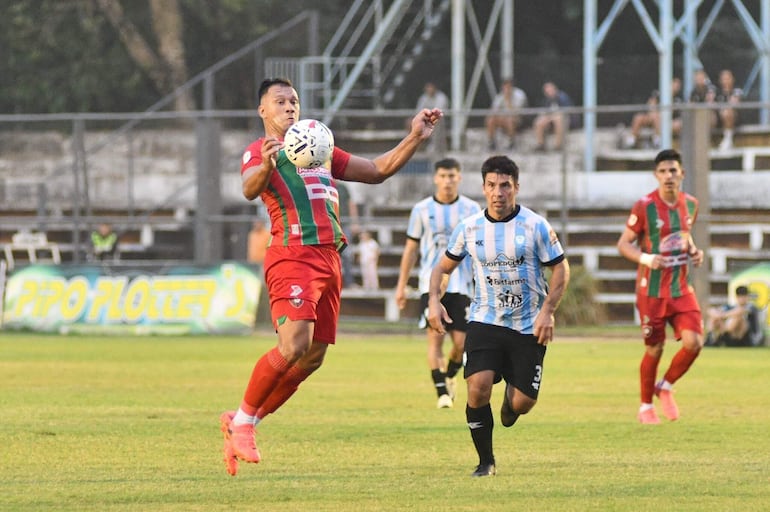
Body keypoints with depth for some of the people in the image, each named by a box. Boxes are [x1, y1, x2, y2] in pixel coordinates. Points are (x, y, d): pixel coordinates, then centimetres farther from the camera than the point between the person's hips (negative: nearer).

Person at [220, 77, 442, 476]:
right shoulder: (258, 152, 1)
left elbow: (378, 170, 30)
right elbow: (250, 189, -22)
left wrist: (414, 139, 19)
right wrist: (265, 167, -44)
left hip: (328, 260, 8)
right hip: (292, 256, -8)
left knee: (313, 358, 5)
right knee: (294, 346, -23)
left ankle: (242, 422, 17)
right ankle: (243, 420, -6)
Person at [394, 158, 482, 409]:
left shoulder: (471, 209, 4)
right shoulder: (422, 209, 3)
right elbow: (411, 249, 9)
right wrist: (401, 286, 7)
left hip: (461, 284, 0)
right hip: (431, 284, 0)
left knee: (460, 342, -3)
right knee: (435, 337, -10)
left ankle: (449, 376, 26)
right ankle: (441, 392, -6)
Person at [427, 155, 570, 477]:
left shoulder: (536, 226, -6)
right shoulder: (469, 228, 0)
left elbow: (560, 269, 1)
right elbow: (443, 267, 14)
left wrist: (547, 311, -11)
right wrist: (434, 300, -4)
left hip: (528, 328, -1)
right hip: (485, 321, 1)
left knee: (523, 403, -5)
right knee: (478, 387, -20)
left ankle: (511, 398, 37)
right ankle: (485, 461, -2)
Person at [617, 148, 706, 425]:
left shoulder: (690, 204, 3)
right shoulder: (644, 207, -12)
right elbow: (624, 244, -8)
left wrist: (694, 252, 1)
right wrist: (646, 259, -25)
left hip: (682, 288, 4)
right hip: (652, 290, -4)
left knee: (694, 342, -9)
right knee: (654, 349, 1)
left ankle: (665, 388, 16)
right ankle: (646, 407, 22)